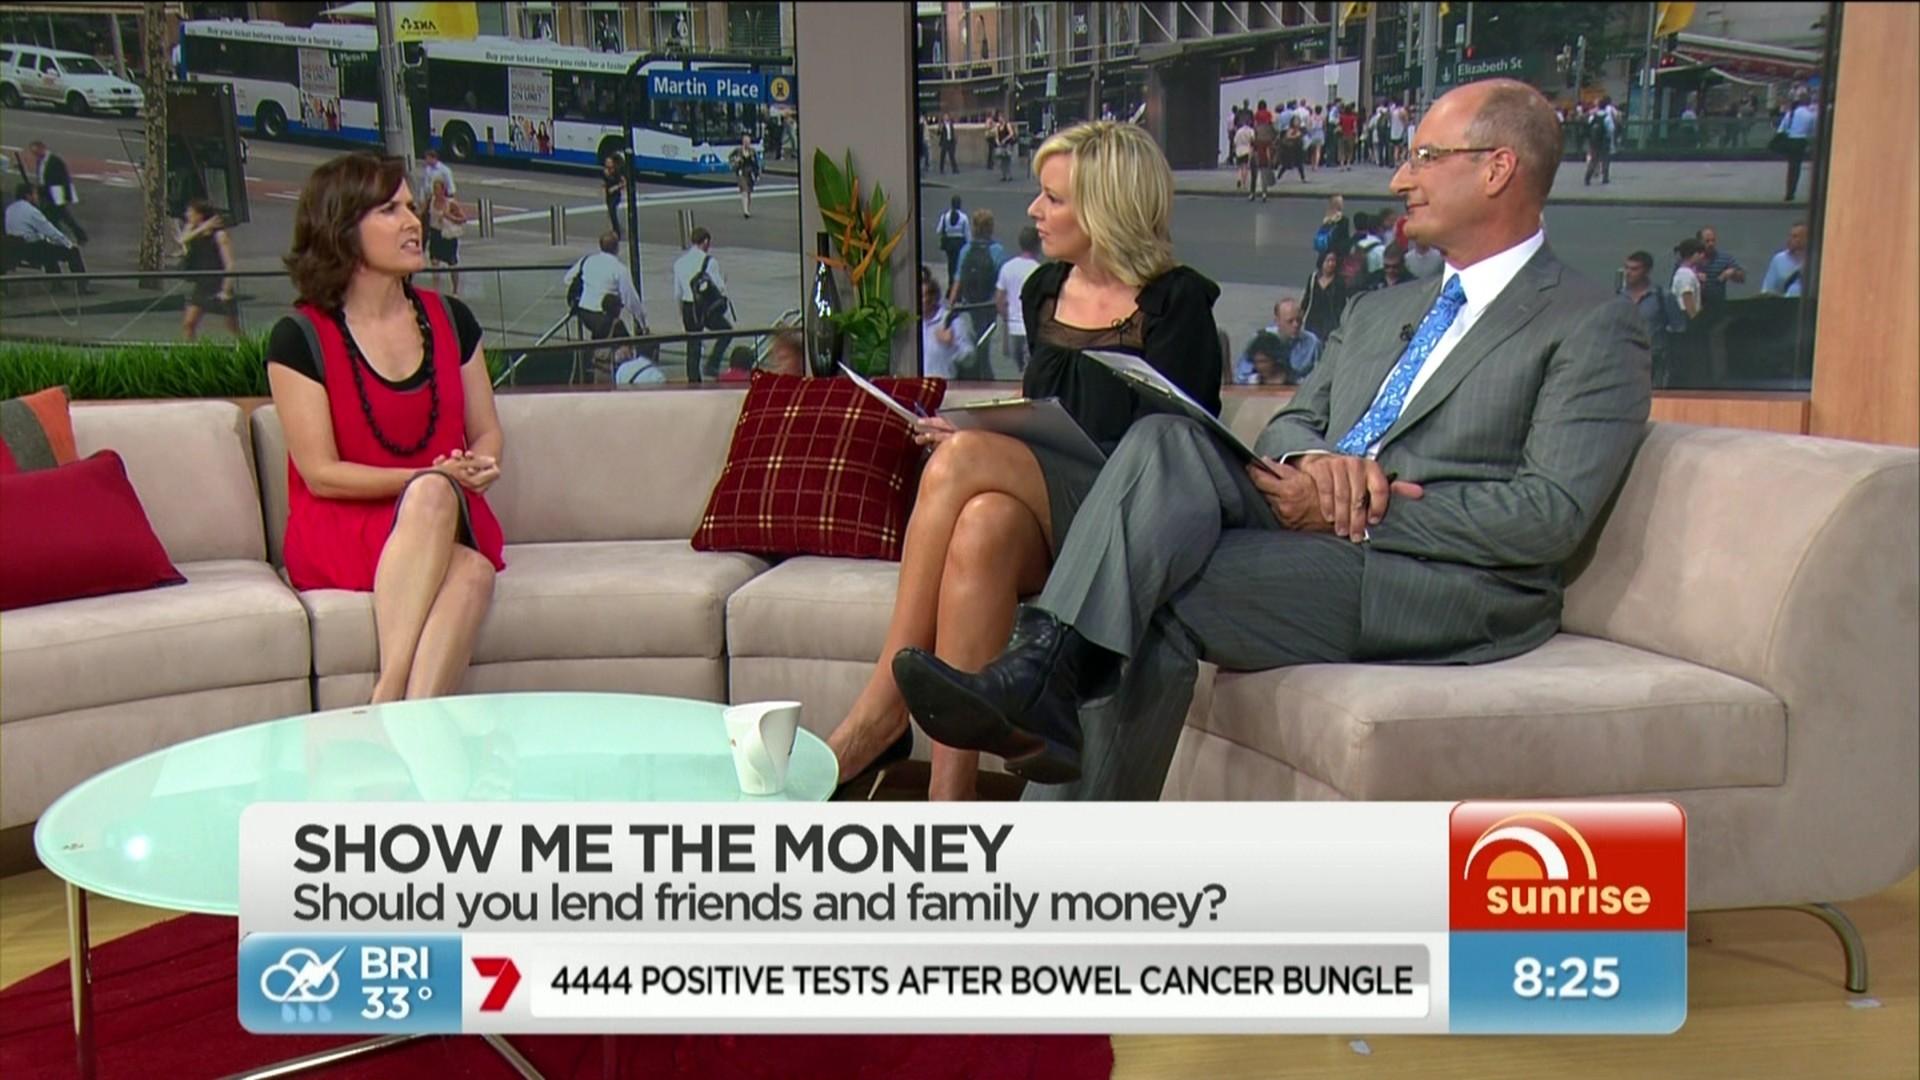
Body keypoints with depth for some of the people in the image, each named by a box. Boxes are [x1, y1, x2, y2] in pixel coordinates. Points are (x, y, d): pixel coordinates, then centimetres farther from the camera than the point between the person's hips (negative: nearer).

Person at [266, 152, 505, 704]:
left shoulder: (450, 319, 12)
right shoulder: (300, 337, -2)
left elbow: (487, 433, 17)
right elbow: (322, 474, -7)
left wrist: (480, 466, -7)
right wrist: (432, 477, -17)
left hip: (452, 521, 3)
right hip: (338, 534, -3)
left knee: (474, 570, -35)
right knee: (430, 495, -37)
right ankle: (391, 694, -42)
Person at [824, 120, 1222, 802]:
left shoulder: (1174, 303, -1)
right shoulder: (1044, 292, 20)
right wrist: (977, 440, 5)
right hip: (1040, 517, 5)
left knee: (965, 460, -29)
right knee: (983, 524, -32)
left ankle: (880, 714, -25)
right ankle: (947, 800, -36)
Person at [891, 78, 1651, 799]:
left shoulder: (1595, 330, 2)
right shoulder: (1377, 313, 26)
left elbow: (1552, 515, -10)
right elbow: (1288, 424, 20)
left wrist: (1366, 514, -14)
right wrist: (1311, 463, -6)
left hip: (1452, 592, -6)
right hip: (1314, 552, 6)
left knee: (1159, 592, -26)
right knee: (1166, 443, -22)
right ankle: (1042, 673, -33)